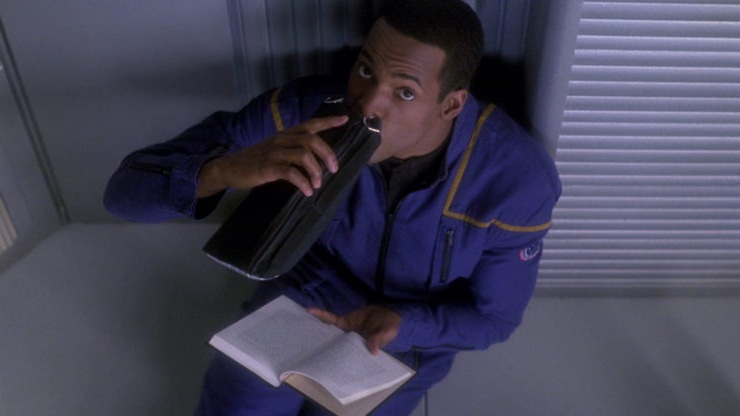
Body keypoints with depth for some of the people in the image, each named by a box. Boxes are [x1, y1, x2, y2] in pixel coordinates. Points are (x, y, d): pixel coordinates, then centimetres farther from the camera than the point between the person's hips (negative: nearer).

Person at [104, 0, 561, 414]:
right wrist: (227, 169, -49)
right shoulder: (306, 110, -28)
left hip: (407, 337, 1)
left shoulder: (518, 178, -28)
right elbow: (127, 188, -26)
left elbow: (493, 316, -12)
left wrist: (400, 324, -31)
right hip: (300, 296, 1)